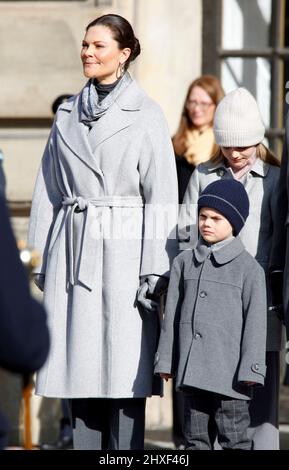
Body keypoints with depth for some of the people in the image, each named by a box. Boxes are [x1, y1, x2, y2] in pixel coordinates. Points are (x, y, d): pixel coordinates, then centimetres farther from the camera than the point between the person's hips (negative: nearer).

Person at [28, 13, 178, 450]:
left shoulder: (145, 114, -1)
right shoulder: (68, 114, 12)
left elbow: (161, 199, -5)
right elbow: (48, 191, 15)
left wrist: (155, 272, -11)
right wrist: (39, 259, 10)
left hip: (122, 251, -4)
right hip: (73, 252, 4)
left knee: (123, 373, -5)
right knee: (78, 370, 4)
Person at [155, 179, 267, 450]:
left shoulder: (248, 268, -2)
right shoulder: (184, 262, 10)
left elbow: (255, 319, -4)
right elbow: (172, 313, 13)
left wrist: (251, 369, -9)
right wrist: (165, 360, 10)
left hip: (229, 372, -4)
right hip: (191, 371, 4)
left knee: (235, 438, -2)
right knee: (195, 437, 11)